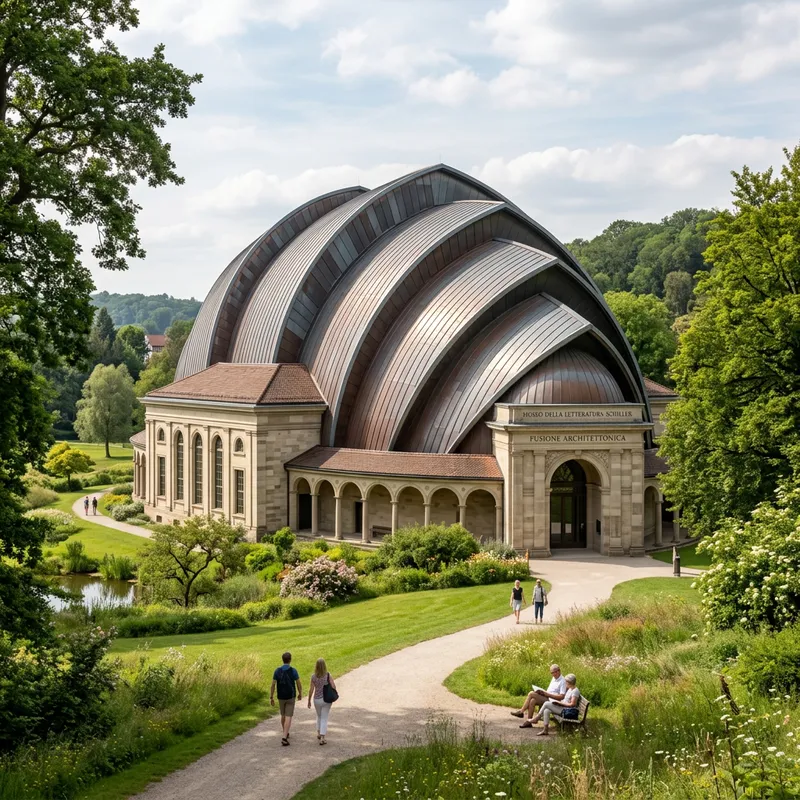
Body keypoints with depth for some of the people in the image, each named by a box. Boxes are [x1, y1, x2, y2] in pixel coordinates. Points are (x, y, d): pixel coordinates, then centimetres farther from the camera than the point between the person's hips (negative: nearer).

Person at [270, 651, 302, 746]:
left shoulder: (277, 671, -6)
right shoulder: (293, 671, -13)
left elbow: (273, 685, -7)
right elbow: (298, 684, -6)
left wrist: (271, 698, 1)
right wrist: (300, 694, 13)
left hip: (281, 697, 3)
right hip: (290, 697, -3)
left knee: (283, 715, 25)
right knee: (288, 718, -4)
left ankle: (285, 734, 41)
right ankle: (284, 738, -17)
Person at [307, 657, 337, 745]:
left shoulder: (313, 677, -9)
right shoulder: (328, 675, -12)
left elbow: (311, 690, -6)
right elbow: (333, 687, -15)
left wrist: (309, 701, 6)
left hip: (317, 699, 1)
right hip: (326, 699, -1)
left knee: (319, 716, 26)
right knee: (324, 718, 6)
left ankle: (319, 733, 33)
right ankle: (322, 737, -1)